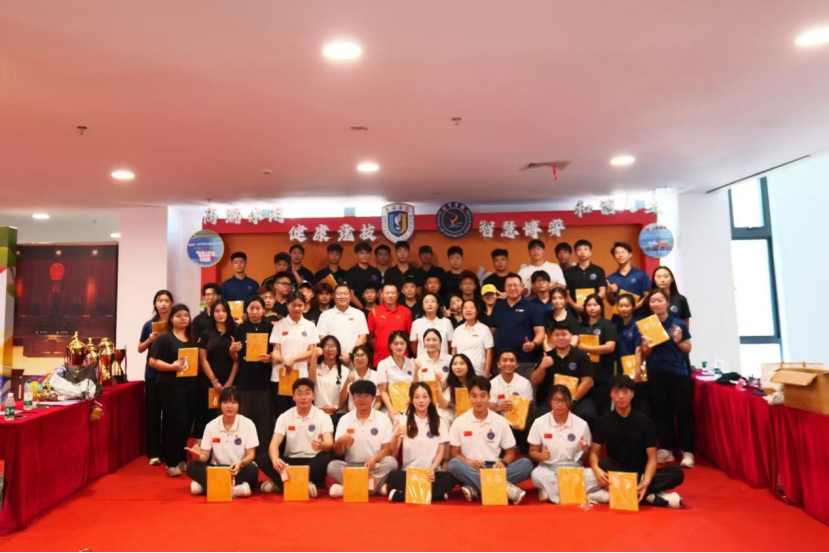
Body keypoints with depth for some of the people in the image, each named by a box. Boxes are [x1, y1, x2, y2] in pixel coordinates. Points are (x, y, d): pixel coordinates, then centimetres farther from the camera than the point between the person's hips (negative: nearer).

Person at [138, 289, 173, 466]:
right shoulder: (149, 325, 4)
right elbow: (140, 349, 10)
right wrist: (150, 340, -8)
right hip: (153, 374, 1)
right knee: (152, 411, 2)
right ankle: (154, 452, 10)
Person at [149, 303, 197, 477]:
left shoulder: (192, 338, 13)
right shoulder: (164, 338, -5)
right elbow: (153, 361, -10)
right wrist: (171, 367, -23)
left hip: (189, 385, 6)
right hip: (171, 386, -6)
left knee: (187, 422, 9)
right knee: (175, 423, -5)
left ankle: (182, 459, 22)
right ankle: (171, 462, 6)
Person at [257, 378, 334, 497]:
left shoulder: (323, 416, -5)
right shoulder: (284, 417, 1)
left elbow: (330, 444, -18)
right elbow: (274, 444, -11)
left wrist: (321, 445, -44)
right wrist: (275, 460, -35)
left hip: (313, 463, -2)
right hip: (291, 462, 2)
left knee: (326, 458, -35)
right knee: (261, 458, -22)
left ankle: (279, 483, -27)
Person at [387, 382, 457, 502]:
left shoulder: (439, 422, 10)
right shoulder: (403, 421, 9)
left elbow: (441, 451, 6)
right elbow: (393, 451, 1)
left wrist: (433, 468, -14)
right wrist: (396, 435, -21)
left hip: (432, 472, 1)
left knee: (450, 479, -31)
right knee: (393, 476, -32)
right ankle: (437, 494, -28)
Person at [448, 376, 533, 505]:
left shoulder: (501, 421, 4)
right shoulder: (459, 422, 2)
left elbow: (510, 453, 9)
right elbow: (454, 453, 4)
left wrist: (503, 462, -14)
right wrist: (468, 462, -17)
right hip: (470, 470, -1)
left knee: (526, 464, -23)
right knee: (454, 464, -33)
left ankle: (475, 488, -31)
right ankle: (505, 487, -36)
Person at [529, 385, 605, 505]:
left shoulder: (581, 424, -1)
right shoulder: (539, 423, -2)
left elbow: (586, 456, 8)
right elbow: (532, 452, 4)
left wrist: (585, 450, -16)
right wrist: (541, 456, -18)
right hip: (548, 469, -1)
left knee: (595, 476, -29)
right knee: (537, 475, -35)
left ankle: (550, 491, -22)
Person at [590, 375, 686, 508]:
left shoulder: (645, 422, -4)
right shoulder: (603, 422, -3)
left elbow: (652, 457, -8)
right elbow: (594, 452, -6)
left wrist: (646, 482, -28)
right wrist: (596, 469, -31)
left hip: (641, 474, 1)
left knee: (677, 473, -24)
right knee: (603, 465, -33)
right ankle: (650, 496, -27)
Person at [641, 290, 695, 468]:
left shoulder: (679, 324, -1)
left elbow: (688, 349, 6)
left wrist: (679, 341, -13)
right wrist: (646, 346, -12)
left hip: (678, 373, -2)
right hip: (656, 374, 2)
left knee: (683, 411, 1)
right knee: (661, 412, 8)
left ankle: (687, 451, 10)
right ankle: (666, 449, 19)